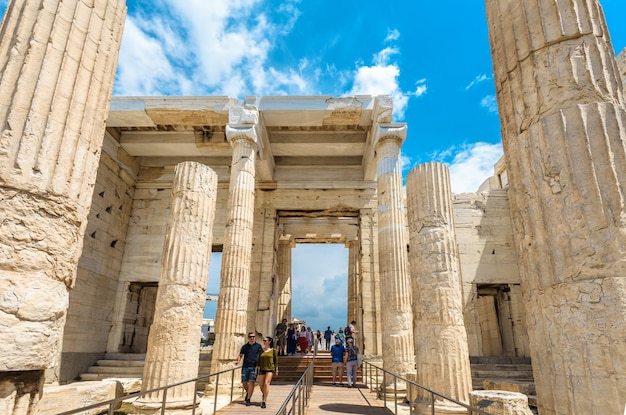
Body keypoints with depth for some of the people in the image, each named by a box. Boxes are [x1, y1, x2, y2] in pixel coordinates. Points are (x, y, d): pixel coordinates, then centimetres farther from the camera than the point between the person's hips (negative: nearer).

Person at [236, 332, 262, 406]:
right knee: (244, 383, 6)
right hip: (245, 367, 2)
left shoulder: (258, 346, 5)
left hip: (254, 367, -2)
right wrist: (238, 361, -7)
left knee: (251, 382, -10)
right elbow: (240, 355, 13)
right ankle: (248, 393, 35)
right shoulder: (244, 347, 10)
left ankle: (248, 399, -2)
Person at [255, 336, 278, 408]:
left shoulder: (273, 350, 0)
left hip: (270, 369, -4)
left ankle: (264, 401, -12)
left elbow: (276, 360, 3)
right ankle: (264, 396, 35)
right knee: (261, 386, 5)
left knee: (266, 383, -17)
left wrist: (276, 370, 2)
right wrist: (257, 369, 4)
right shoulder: (261, 350, 8)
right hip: (262, 369, 4)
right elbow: (258, 360, 10)